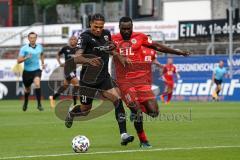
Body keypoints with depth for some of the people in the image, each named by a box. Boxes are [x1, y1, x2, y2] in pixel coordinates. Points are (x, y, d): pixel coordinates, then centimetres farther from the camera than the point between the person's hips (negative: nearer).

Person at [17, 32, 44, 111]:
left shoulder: (39, 47, 1)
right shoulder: (24, 48, -10)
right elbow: (19, 61, -15)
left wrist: (43, 63, 15)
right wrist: (26, 58, -31)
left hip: (36, 70, 0)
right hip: (27, 71, 0)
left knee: (37, 84, -28)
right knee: (27, 89, 17)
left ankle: (39, 104, -24)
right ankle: (25, 102, 48)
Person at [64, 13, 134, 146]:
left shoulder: (106, 34, 4)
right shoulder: (85, 37, -15)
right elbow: (76, 58, -26)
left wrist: (112, 48, 1)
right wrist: (88, 60, -47)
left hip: (104, 76, 4)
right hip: (88, 78, -4)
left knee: (118, 100, -17)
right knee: (85, 110, 7)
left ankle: (123, 134, -18)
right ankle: (70, 114, 44)